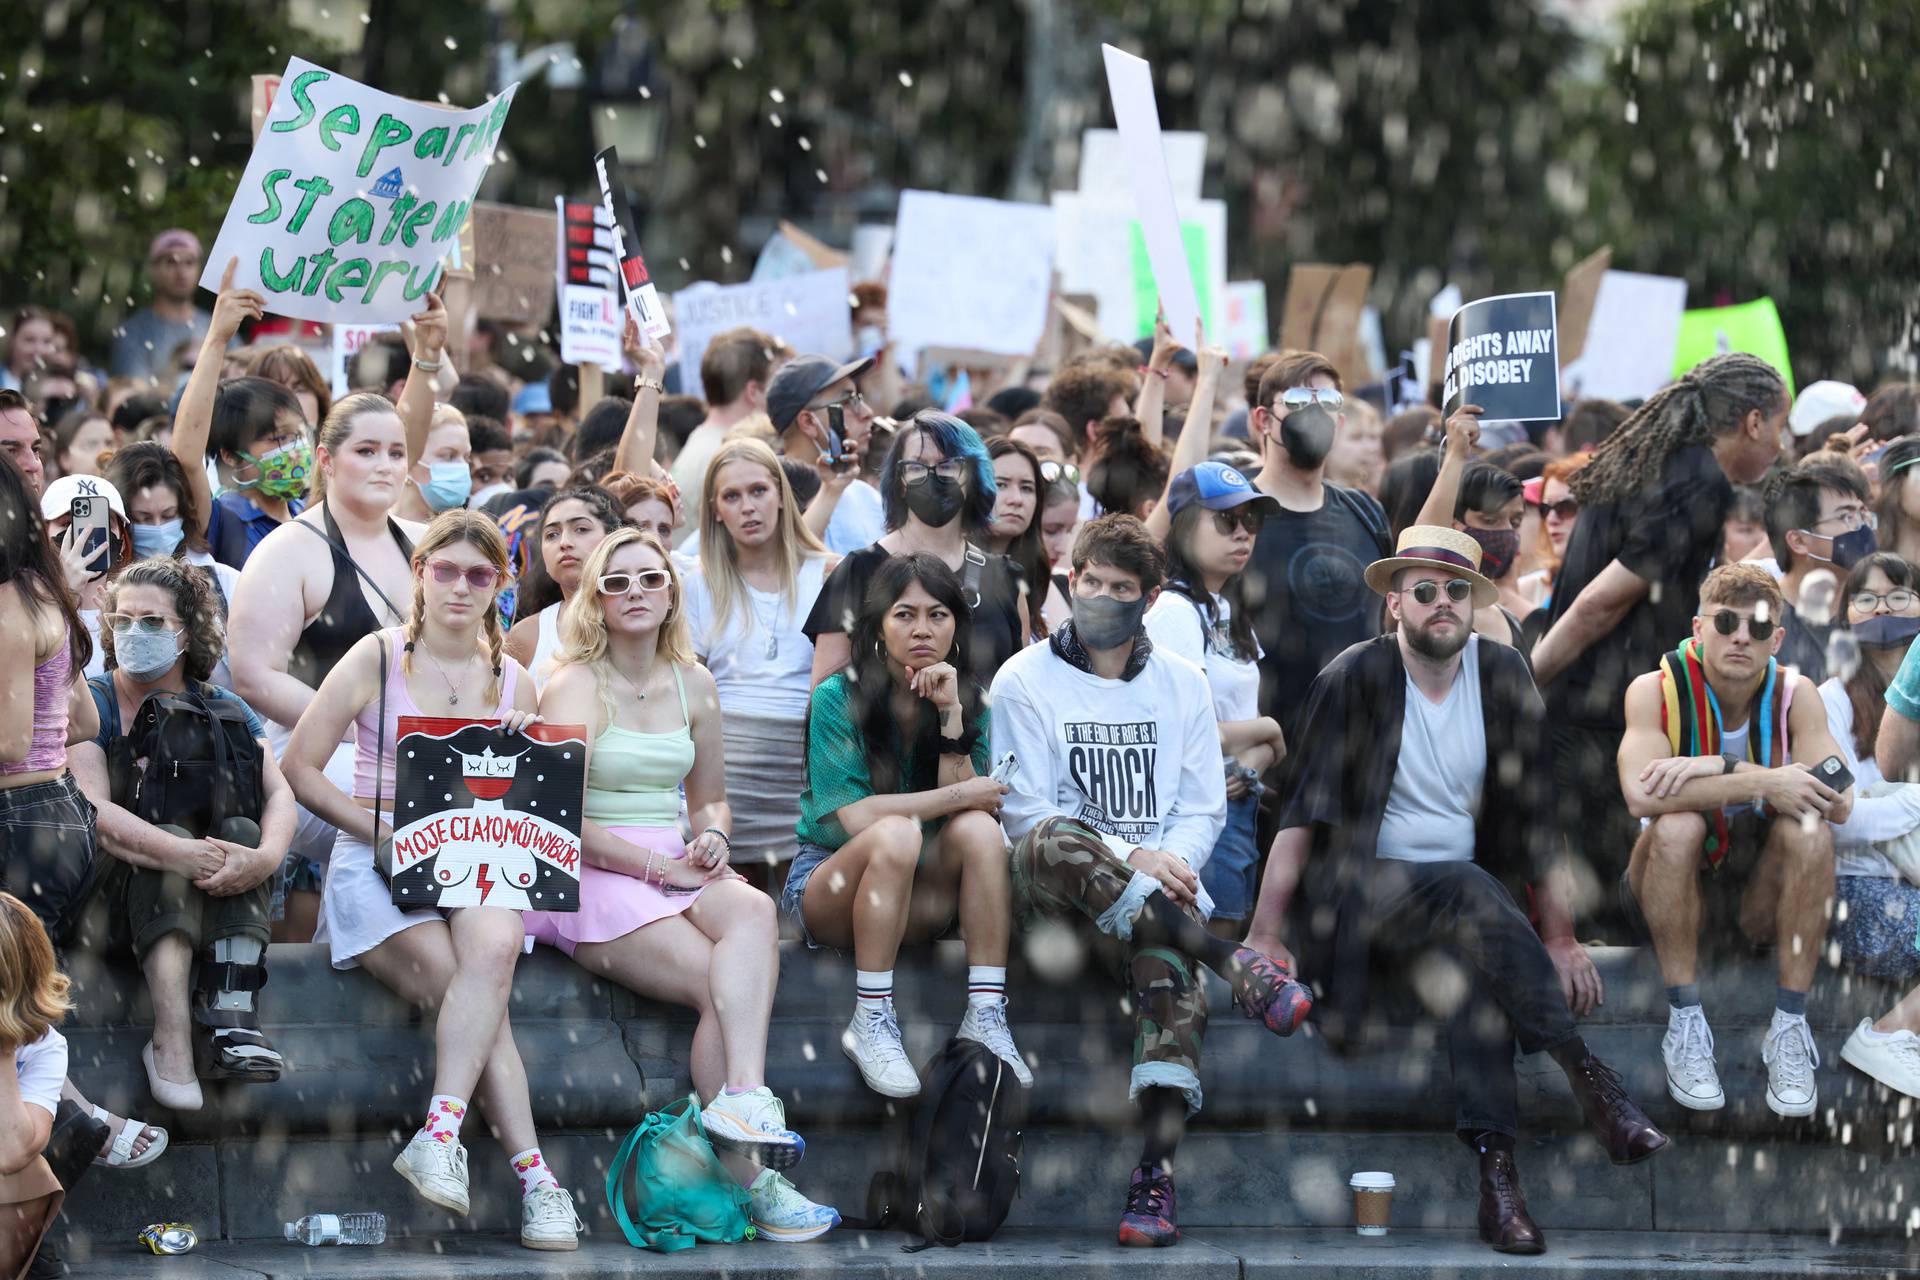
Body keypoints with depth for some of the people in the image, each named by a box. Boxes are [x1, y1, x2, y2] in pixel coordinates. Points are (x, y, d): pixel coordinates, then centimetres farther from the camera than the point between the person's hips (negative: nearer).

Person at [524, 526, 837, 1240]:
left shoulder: (691, 684, 15)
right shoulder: (576, 686, -3)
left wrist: (712, 840, 1)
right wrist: (659, 867, -15)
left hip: (676, 868, 5)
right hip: (596, 880, -5)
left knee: (753, 912, -32)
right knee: (720, 986, -28)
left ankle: (742, 1098, -48)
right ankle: (752, 1182, -32)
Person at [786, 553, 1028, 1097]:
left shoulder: (967, 701, 3)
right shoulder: (838, 700, -10)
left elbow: (968, 808, -12)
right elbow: (855, 817, -21)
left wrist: (951, 715, -20)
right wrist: (960, 795, -16)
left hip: (917, 897, 4)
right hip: (828, 882, -4)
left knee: (978, 828, -27)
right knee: (896, 833, -35)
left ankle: (985, 1016, -31)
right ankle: (870, 1024, -33)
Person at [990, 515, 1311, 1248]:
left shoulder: (1182, 685, 17)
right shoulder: (1025, 680, 7)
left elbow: (1204, 809, 14)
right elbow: (1024, 813, -2)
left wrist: (1172, 865, -9)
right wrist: (1126, 859, -14)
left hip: (1155, 883, 1)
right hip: (1050, 890, -1)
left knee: (1164, 956, -36)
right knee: (1056, 845, -40)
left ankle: (1155, 1174, -44)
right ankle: (1232, 966, -41)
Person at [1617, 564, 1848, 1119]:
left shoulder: (1793, 694, -6)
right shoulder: (1656, 691, -11)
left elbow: (1839, 801, -22)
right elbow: (1641, 795, -30)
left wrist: (1718, 770, -29)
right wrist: (1762, 784, -34)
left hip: (1764, 895, 2)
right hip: (1674, 895, -2)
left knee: (1809, 832, -26)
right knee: (1677, 826, -31)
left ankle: (1790, 1031, -22)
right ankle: (1686, 1027, -25)